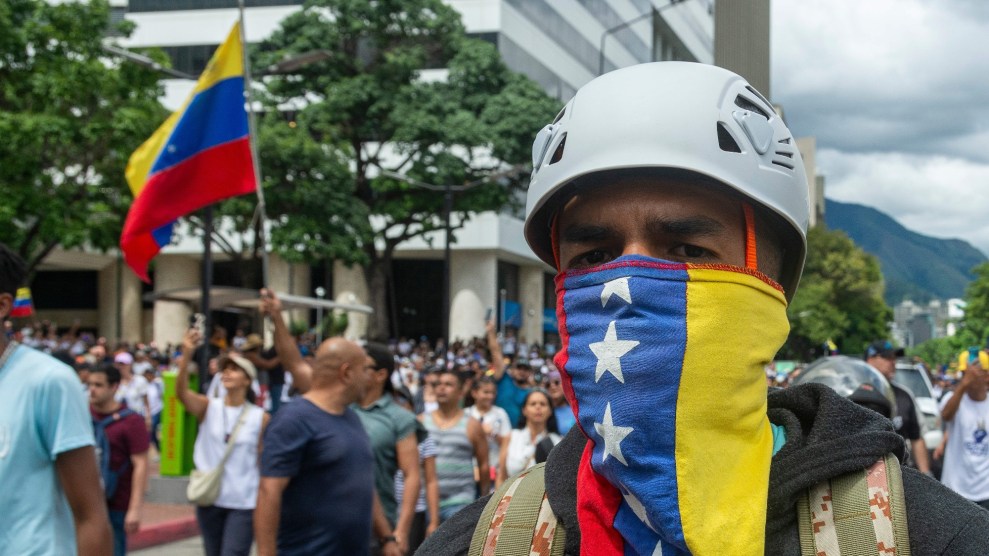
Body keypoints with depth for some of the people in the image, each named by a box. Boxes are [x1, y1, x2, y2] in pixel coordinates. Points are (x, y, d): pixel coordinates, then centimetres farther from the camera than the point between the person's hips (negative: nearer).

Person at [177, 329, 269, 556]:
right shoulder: (208, 407, -1)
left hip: (244, 503, -3)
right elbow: (181, 392, -21)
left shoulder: (260, 417, -4)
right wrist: (187, 355, -37)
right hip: (209, 499, 3)